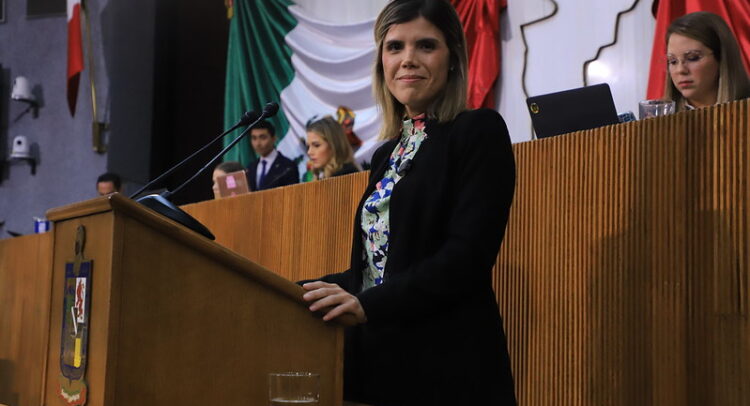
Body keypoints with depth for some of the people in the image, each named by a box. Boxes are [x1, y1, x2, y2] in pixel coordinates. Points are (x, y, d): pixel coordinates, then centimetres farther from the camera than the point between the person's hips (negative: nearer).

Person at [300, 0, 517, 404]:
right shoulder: (388, 153, 17)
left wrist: (369, 304, -25)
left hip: (445, 362, -6)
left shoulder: (479, 130, -4)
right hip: (378, 356, 7)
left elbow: (469, 255, -16)